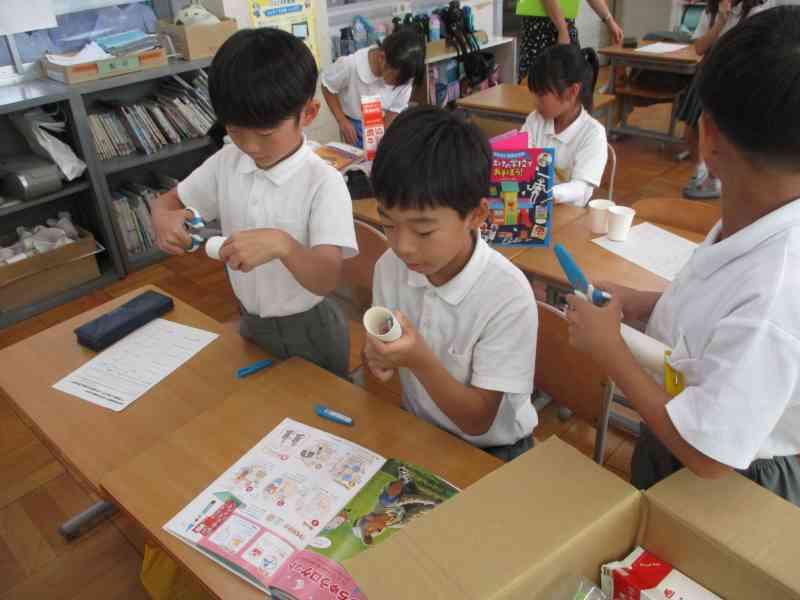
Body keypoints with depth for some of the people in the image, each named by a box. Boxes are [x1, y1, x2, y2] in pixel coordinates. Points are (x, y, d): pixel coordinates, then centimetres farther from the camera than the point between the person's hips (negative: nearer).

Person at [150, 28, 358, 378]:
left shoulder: (323, 182, -24)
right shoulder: (226, 163, -7)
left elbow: (326, 280, -30)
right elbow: (167, 202, 4)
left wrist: (282, 244, -49)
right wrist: (164, 219, -20)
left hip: (309, 331, -5)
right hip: (250, 323, 5)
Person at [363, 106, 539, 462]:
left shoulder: (508, 296, -24)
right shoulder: (389, 268, -11)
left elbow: (477, 421, -18)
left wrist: (420, 360, -32)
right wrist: (378, 358, -19)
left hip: (490, 453, -3)